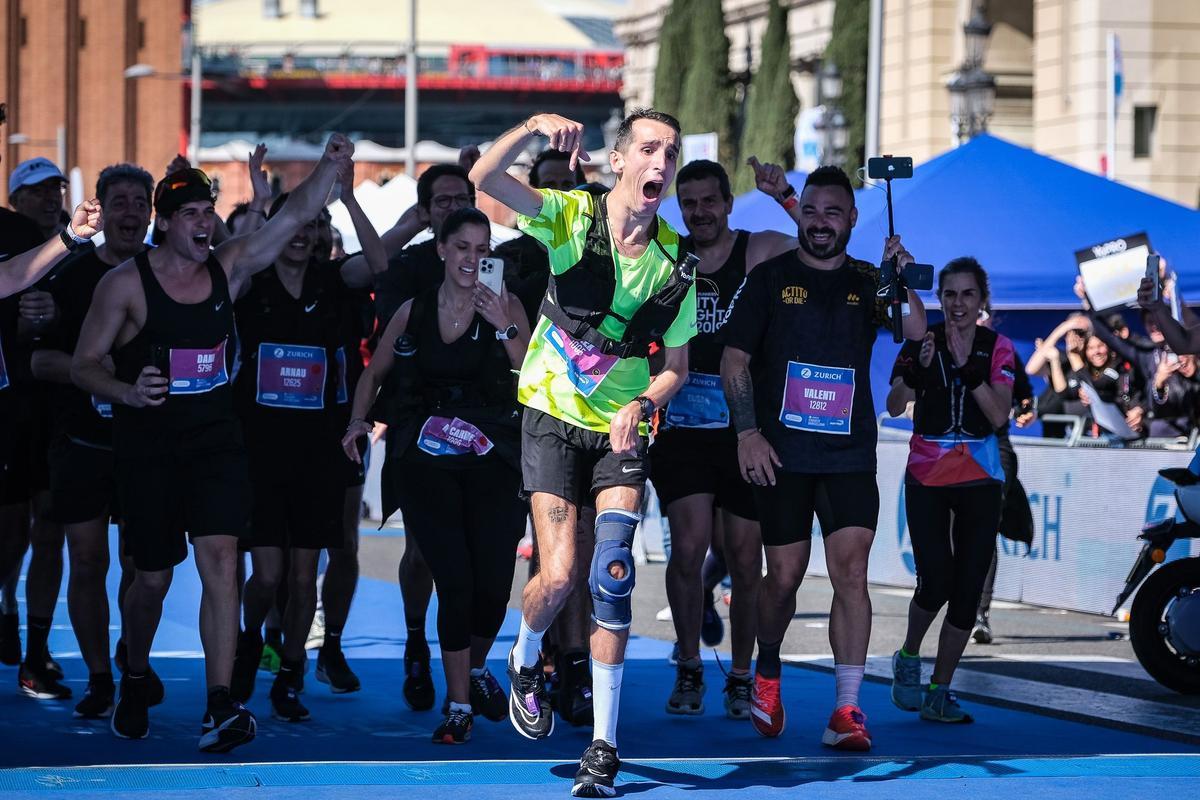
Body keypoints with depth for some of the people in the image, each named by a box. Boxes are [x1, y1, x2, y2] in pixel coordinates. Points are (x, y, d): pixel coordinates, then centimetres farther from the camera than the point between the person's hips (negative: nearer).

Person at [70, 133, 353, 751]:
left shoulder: (228, 268, 3)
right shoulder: (126, 283, -6)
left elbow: (297, 213, -1)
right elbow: (83, 365, -4)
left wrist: (331, 164, -16)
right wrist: (129, 393, -23)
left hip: (216, 441, 2)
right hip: (147, 446, -2)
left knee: (220, 560, -14)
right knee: (153, 577, 6)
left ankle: (220, 707, -20)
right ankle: (134, 681, 34)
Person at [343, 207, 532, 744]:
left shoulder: (505, 307, 2)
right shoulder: (413, 312, 8)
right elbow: (374, 373, 21)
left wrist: (506, 329, -19)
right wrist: (358, 420, 5)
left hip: (491, 459, 0)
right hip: (427, 459, 1)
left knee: (493, 584, -4)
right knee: (455, 583, -8)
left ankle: (476, 669, 28)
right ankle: (458, 704, 5)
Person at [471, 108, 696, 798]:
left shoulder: (676, 261, -2)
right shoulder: (573, 217, -10)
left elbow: (676, 365, 6)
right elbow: (485, 177, -25)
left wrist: (641, 405, -14)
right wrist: (534, 127, -42)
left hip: (621, 430, 2)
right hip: (553, 421, -2)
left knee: (613, 575, -14)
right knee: (560, 575, -12)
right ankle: (525, 663, 25)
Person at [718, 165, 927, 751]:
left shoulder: (866, 284, 8)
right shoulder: (770, 278, 4)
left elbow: (915, 332, -6)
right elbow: (734, 358, 2)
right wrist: (748, 432, -8)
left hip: (850, 455, 1)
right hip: (781, 454, -1)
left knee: (851, 573, -11)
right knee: (784, 576, 5)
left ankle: (847, 711, -13)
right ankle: (766, 673, 33)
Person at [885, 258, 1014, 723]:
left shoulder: (997, 348, 0)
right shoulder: (921, 342, -2)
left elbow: (999, 415, -12)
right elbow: (894, 407, -13)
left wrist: (967, 366, -22)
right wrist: (919, 368, -29)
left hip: (980, 480, 2)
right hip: (927, 479, -2)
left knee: (968, 588, -1)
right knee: (935, 582, -14)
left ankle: (939, 693, 8)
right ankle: (908, 657, 15)